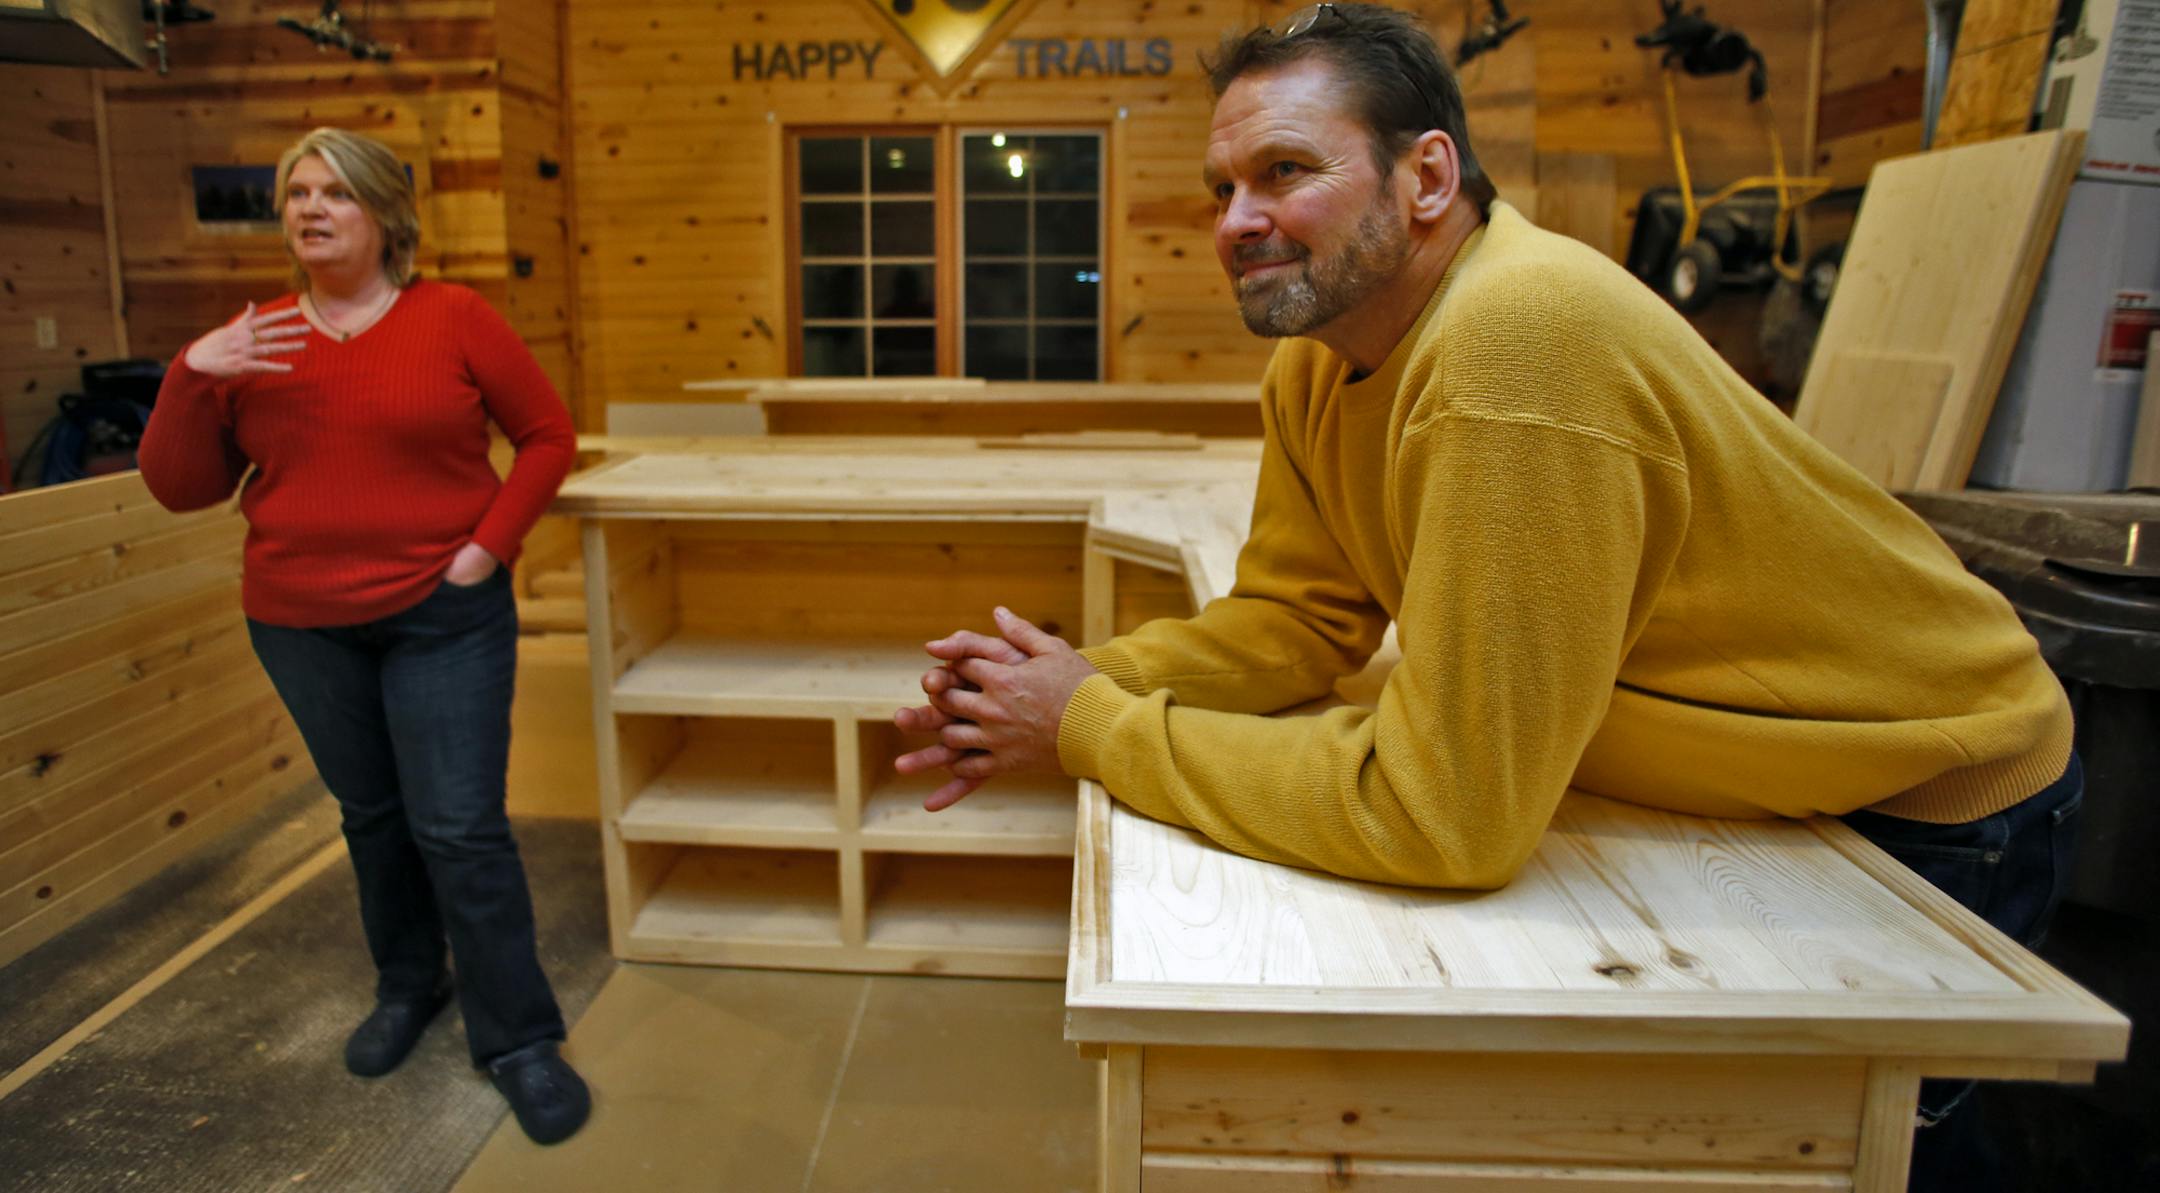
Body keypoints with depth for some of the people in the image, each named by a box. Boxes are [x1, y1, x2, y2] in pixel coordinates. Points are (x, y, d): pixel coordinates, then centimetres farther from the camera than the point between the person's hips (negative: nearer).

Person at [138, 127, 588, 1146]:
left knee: (461, 827, -4)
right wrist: (192, 376, -14)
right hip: (302, 626, 4)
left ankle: (519, 1039, 8)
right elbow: (181, 488, 2)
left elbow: (548, 434, -1)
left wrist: (491, 542, -11)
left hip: (443, 615, -3)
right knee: (371, 815, 17)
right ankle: (406, 987, 38)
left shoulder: (455, 318, -5)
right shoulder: (250, 340, 3)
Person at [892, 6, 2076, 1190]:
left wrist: (1097, 727, -28)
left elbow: (1434, 812, -37)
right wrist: (1089, 682, -18)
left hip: (1924, 814, -7)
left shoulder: (1517, 344, -38)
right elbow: (1296, 616, -2)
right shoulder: (1318, 351, -9)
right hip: (1734, 785, 7)